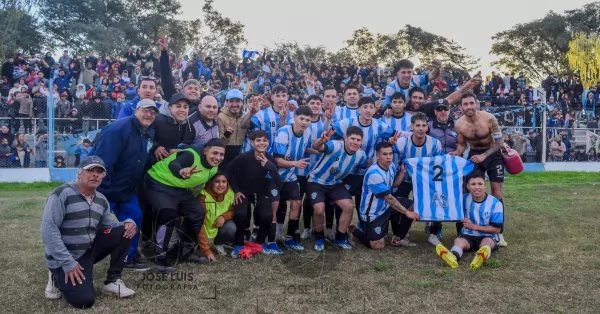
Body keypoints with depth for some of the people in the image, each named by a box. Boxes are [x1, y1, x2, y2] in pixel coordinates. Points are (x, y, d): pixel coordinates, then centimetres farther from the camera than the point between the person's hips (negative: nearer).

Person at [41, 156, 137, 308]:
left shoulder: (101, 200, 4)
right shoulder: (62, 194, -17)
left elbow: (109, 225, 11)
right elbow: (48, 230, -23)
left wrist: (128, 223, -14)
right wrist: (68, 263, -25)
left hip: (89, 249, 6)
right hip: (64, 258, -6)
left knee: (123, 231, -11)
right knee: (84, 300, -21)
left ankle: (113, 281, 0)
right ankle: (58, 277, 11)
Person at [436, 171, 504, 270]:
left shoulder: (495, 203, -10)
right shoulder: (464, 199, -1)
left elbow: (497, 229, -9)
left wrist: (474, 226, -13)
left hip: (488, 236, -1)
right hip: (468, 236, 1)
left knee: (487, 242, -35)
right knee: (458, 240, -30)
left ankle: (481, 256, -70)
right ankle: (453, 257, -65)